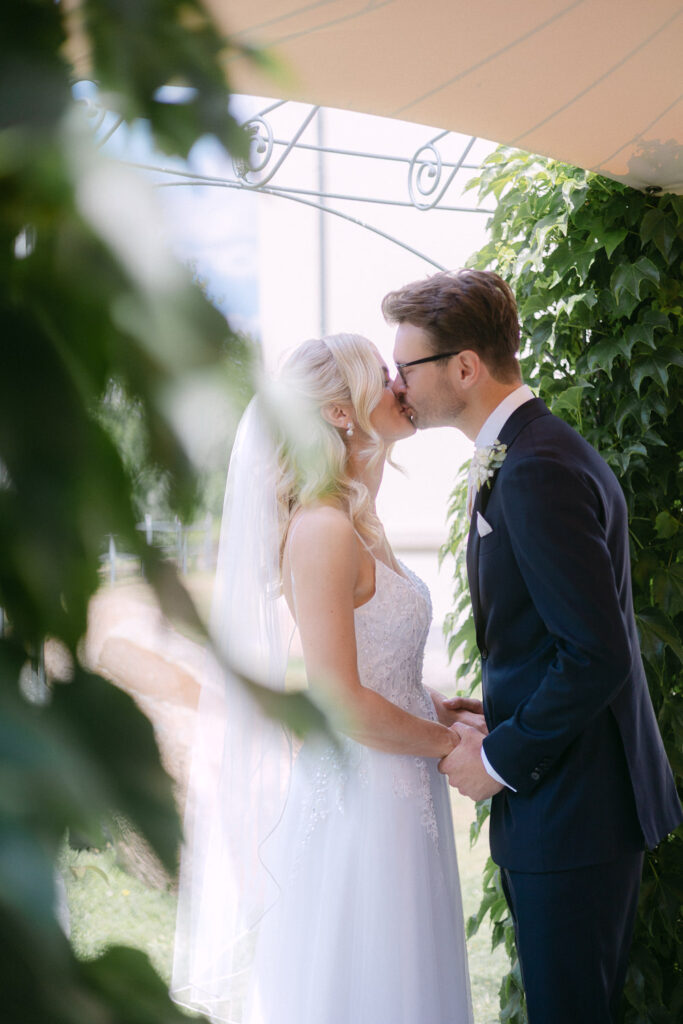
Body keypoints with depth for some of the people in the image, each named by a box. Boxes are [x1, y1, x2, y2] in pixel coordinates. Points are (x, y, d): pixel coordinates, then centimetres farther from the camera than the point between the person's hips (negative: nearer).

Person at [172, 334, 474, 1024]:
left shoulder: (357, 526, 11)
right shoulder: (322, 531, -19)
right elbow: (339, 700, -23)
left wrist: (435, 710, 4)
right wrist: (448, 742, -11)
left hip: (397, 798, 9)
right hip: (356, 804, -9)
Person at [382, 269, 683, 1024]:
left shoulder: (539, 470, -21)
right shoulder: (516, 458, 12)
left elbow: (597, 656, -26)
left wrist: (502, 759, -15)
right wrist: (496, 728, 8)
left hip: (573, 807, -10)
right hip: (551, 799, 10)